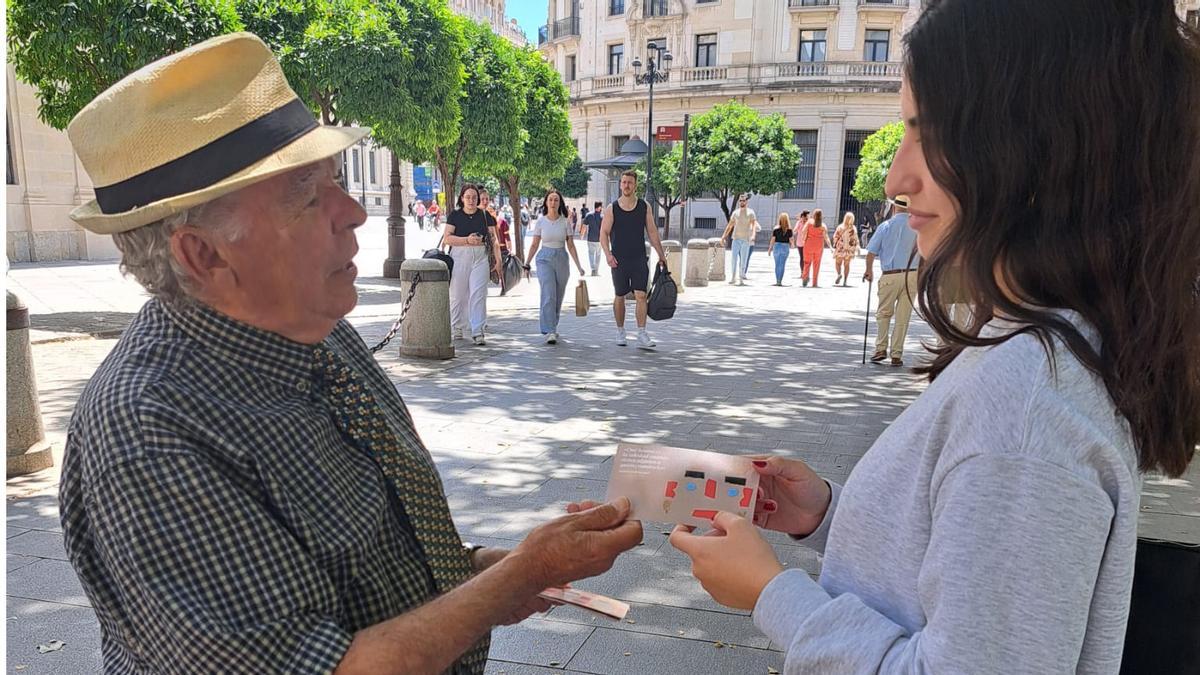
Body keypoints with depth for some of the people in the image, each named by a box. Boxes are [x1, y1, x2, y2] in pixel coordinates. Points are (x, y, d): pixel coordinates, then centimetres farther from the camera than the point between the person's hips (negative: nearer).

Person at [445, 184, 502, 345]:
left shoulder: (485, 215, 8)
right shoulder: (455, 215, 4)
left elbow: (494, 240, 8)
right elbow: (447, 238, -4)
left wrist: (498, 260, 1)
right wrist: (467, 240, -16)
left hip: (480, 258, 0)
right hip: (459, 257, 0)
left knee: (478, 294, -8)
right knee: (457, 294, 7)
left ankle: (477, 331, -8)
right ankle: (456, 328, 23)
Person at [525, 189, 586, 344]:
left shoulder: (565, 222, 2)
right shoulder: (540, 221, 1)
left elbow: (570, 246, 3)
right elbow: (534, 245, 5)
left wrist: (578, 266, -3)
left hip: (561, 259, 2)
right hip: (545, 259, -2)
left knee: (558, 297, 9)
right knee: (548, 295, -15)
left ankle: (552, 327, 27)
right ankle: (550, 332, -18)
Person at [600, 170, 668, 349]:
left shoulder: (644, 206, 4)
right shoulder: (612, 208, 0)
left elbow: (652, 232, 10)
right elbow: (604, 233, 0)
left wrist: (661, 255, 9)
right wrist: (607, 253, -15)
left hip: (639, 259, 0)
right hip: (619, 260, 0)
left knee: (641, 295, -11)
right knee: (619, 297, 9)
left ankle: (642, 336, -13)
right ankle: (620, 332, 25)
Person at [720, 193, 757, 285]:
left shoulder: (750, 212, -1)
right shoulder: (735, 212, 10)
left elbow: (754, 225, -12)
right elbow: (730, 225, 17)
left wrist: (753, 235, -29)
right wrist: (724, 236, 12)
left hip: (746, 240, -3)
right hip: (736, 239, 3)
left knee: (743, 260, 1)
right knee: (733, 258, -7)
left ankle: (741, 278, 6)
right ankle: (733, 277, -1)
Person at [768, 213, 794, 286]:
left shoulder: (776, 229, -5)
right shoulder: (789, 230, -5)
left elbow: (773, 240, -3)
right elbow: (791, 240, -3)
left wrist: (770, 249, 5)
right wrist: (791, 246, 16)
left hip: (777, 246, 0)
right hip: (785, 247, 0)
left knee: (777, 264, 11)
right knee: (782, 265, 5)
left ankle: (777, 280, 12)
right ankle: (780, 281, 1)